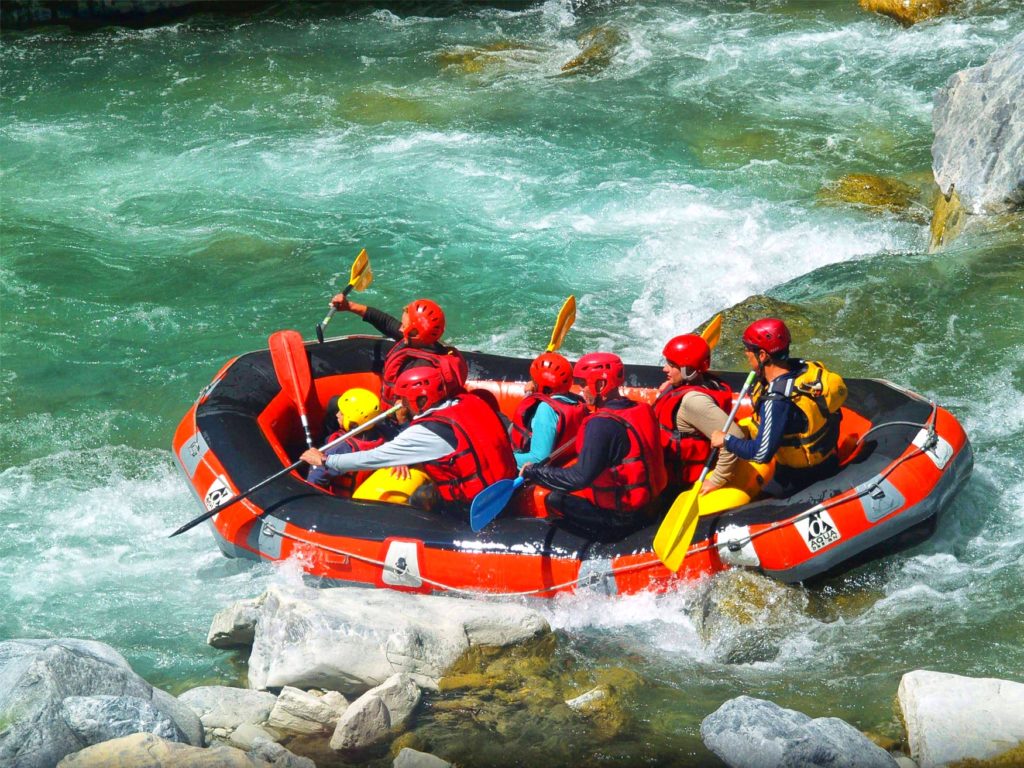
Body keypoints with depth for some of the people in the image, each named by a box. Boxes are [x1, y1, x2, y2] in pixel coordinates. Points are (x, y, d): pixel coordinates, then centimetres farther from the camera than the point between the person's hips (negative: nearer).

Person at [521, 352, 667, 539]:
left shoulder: (601, 424, -22)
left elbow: (580, 477, -27)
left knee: (554, 499, -2)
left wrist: (535, 472, -16)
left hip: (615, 519, -9)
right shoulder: (642, 411, 4)